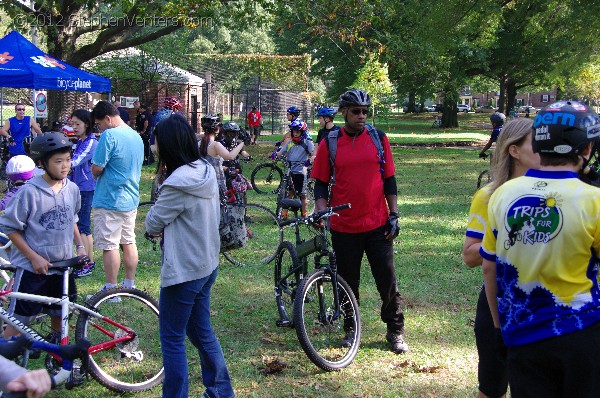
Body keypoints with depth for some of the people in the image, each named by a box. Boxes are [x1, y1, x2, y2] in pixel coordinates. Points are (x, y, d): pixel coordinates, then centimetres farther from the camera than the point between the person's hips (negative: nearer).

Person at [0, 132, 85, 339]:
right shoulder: (29, 192, -17)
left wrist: (80, 246, 6)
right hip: (32, 269, -5)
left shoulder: (72, 189, 0)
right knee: (17, 322, -2)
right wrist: (34, 257, -15)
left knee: (59, 316, 17)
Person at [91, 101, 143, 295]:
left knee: (109, 246, -2)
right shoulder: (137, 136, 9)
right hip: (131, 199, 8)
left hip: (109, 200, -8)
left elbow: (97, 168, -18)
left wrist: (94, 172, 4)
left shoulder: (109, 135, -17)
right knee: (129, 242, 14)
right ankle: (130, 285, 22)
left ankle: (111, 289, 2)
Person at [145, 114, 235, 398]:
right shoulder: (207, 172, 3)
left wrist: (155, 223, 9)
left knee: (172, 340, 3)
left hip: (182, 272, -9)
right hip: (207, 265, 9)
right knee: (202, 332, 20)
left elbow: (152, 224, -14)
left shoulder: (178, 183, -24)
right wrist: (170, 227, 3)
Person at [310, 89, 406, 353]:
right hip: (344, 227, 0)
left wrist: (394, 215, 2)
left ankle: (395, 331, 18)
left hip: (377, 224, 0)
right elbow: (321, 182, 4)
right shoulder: (330, 143, 0)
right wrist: (321, 211, -11)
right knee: (348, 283, 10)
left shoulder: (379, 139, 3)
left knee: (387, 280, 3)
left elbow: (389, 179, 6)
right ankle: (351, 329, 27)